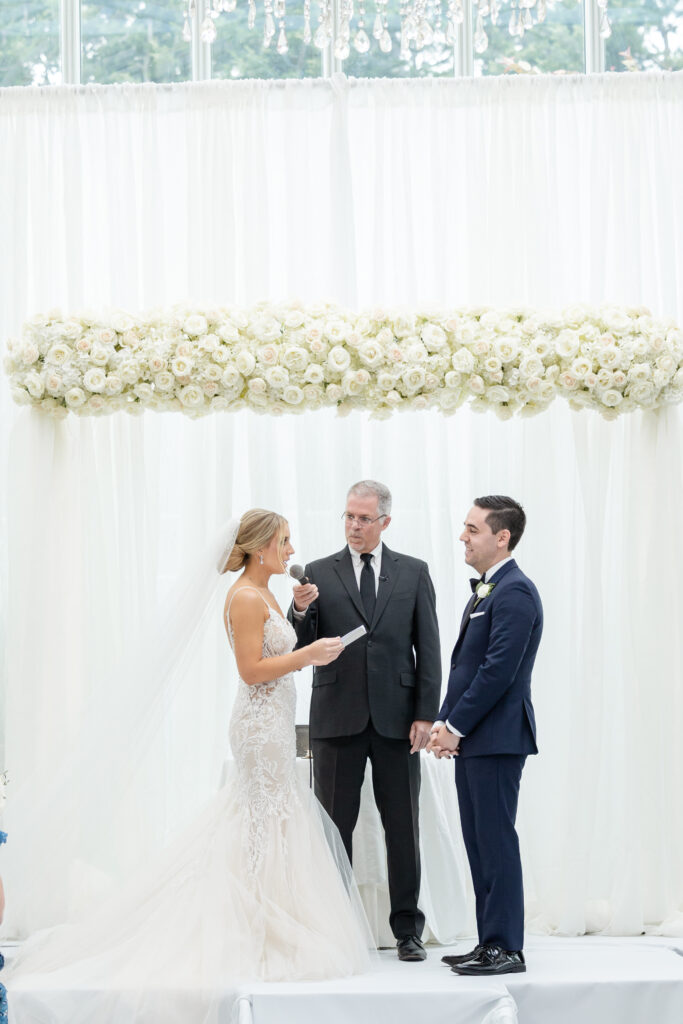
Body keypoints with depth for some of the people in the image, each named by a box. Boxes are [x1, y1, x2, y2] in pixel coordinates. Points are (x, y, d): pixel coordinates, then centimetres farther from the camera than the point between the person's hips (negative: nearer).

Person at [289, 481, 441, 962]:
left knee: (403, 827, 5)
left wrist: (425, 714, -4)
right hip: (337, 718, 0)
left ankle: (407, 929, 13)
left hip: (396, 718, 0)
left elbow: (428, 647, 4)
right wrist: (301, 612, -20)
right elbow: (300, 648, 1)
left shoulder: (414, 573, 6)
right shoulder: (319, 574, 5)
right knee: (334, 826, 4)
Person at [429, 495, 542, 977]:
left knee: (496, 842, -5)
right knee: (480, 844, 11)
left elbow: (498, 670, -20)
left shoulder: (514, 592, -14)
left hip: (497, 738, -10)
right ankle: (491, 942, 17)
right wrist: (446, 723, 7)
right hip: (473, 739, 10)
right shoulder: (485, 591, 18)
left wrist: (456, 727, -14)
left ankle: (506, 948, 0)